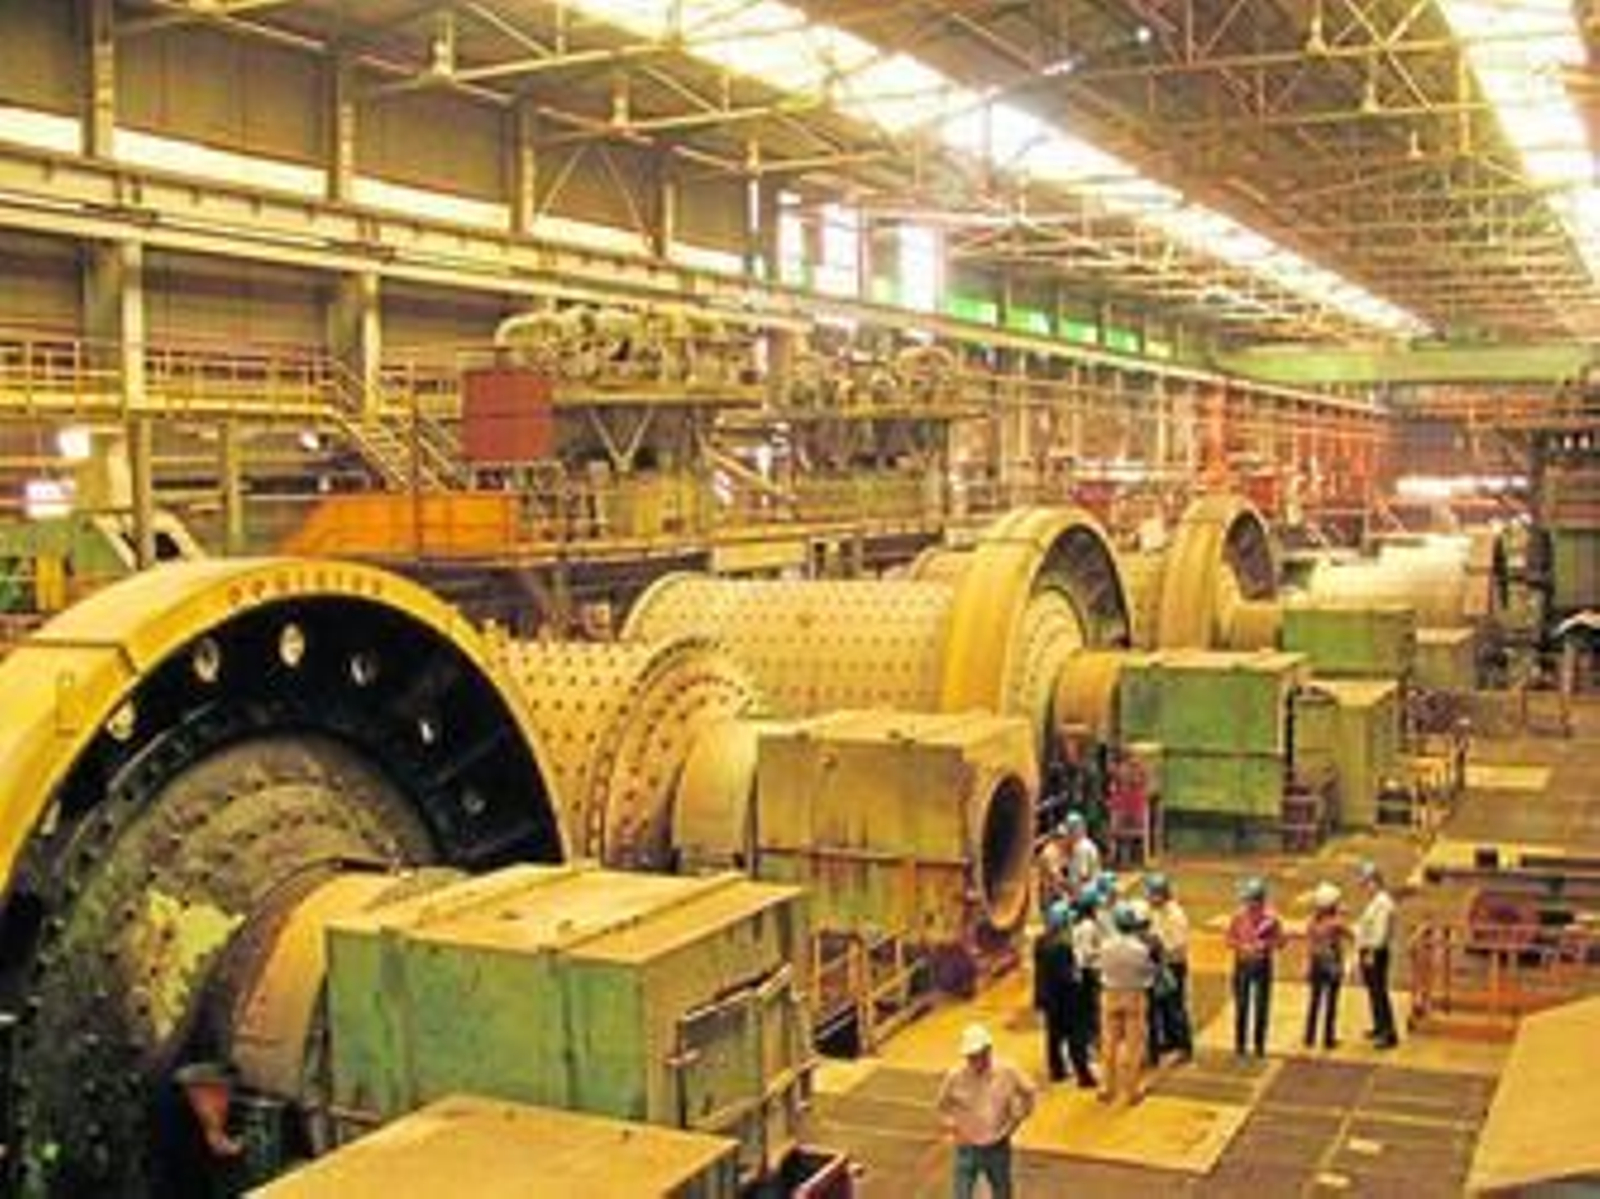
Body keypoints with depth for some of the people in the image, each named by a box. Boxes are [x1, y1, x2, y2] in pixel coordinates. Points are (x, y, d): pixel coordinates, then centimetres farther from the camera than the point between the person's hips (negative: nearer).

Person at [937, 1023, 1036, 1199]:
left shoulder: (1007, 1072, -16)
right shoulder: (955, 1076, -17)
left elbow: (1028, 1094, 2)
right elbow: (944, 1105, 3)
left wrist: (1014, 1121, -3)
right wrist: (951, 1125, -8)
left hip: (998, 1148, 2)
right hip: (967, 1149, -1)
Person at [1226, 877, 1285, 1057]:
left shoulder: (1271, 918, -8)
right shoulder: (1239, 916, -4)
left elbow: (1279, 941, -1)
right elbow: (1230, 940, 3)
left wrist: (1265, 944, -19)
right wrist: (1243, 946, -16)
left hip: (1263, 965, -1)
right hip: (1242, 964, 1)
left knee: (1262, 1006, 3)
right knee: (1241, 1005, 5)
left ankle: (1259, 1044, 14)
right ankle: (1240, 1044, 15)